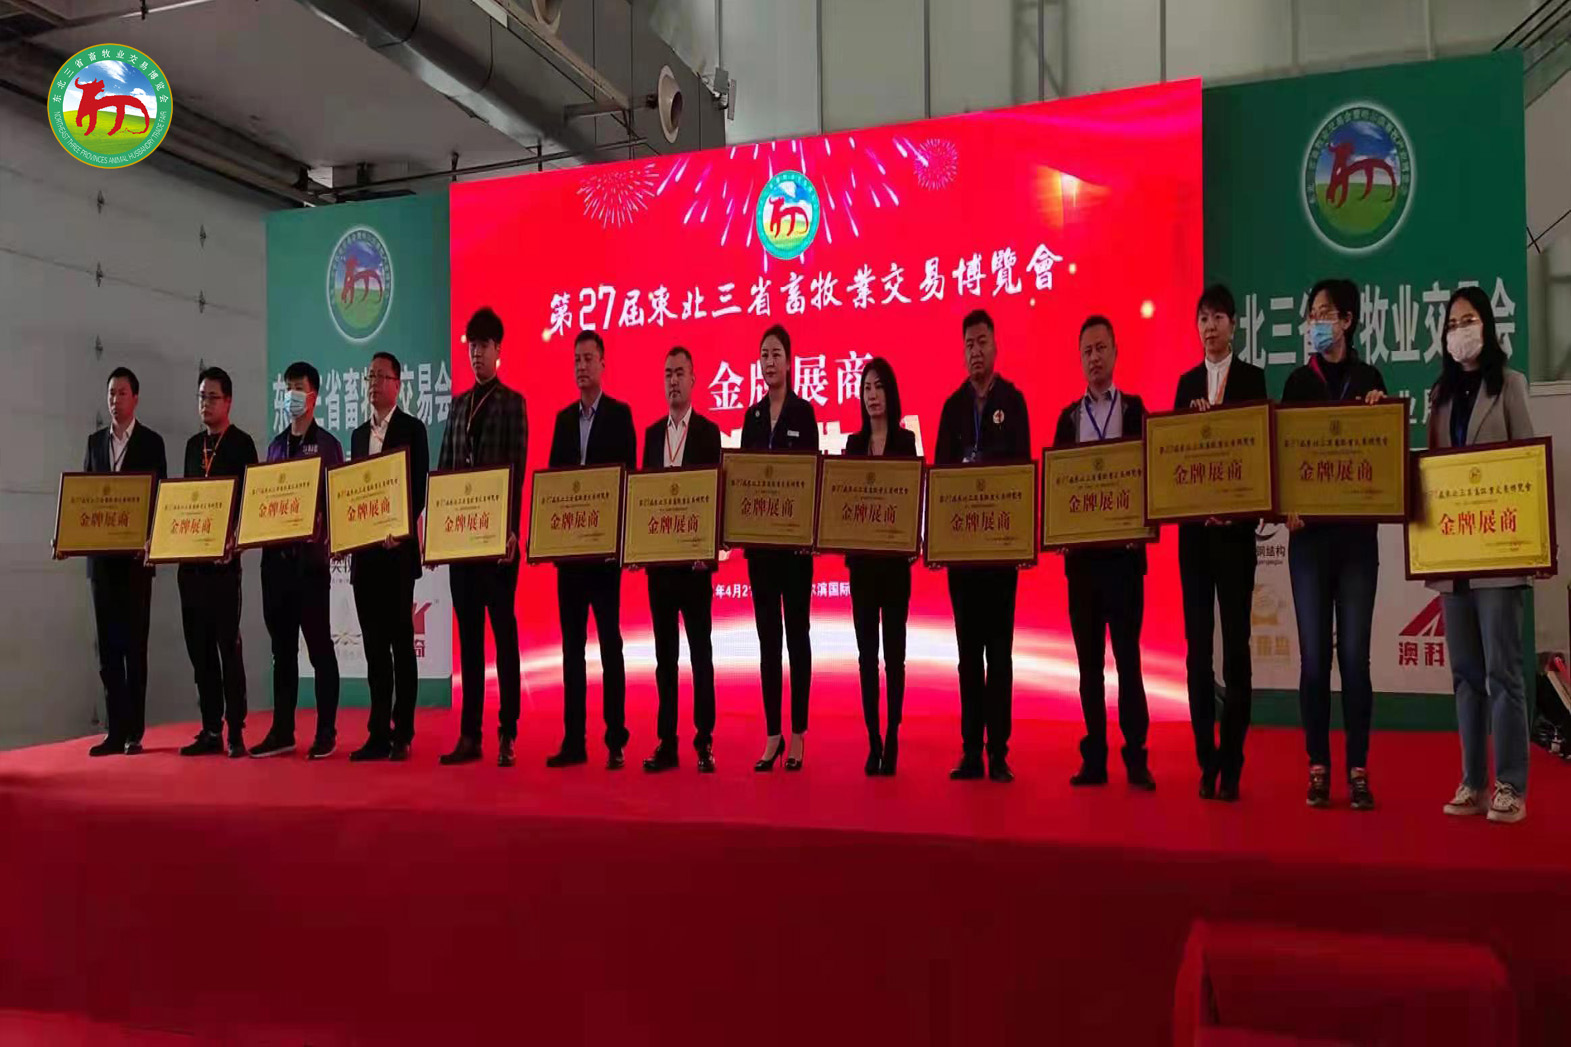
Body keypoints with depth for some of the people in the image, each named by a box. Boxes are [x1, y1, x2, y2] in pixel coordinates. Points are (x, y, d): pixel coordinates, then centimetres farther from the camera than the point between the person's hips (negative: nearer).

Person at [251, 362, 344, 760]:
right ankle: (282, 730, 17)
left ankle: (326, 732, 6)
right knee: (282, 647, 10)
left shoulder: (327, 444, 0)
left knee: (319, 644, 0)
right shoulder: (276, 445, 16)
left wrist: (322, 534, -20)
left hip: (311, 556, -6)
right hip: (275, 555, 6)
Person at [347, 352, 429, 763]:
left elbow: (419, 489, -8)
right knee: (374, 645, 8)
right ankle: (378, 733, 13)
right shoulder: (358, 434, 18)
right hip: (363, 551, 6)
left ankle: (402, 735, 4)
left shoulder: (412, 429, -1)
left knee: (401, 642, -1)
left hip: (397, 549, -6)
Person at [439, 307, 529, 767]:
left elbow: (517, 469, -7)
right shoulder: (458, 404, 18)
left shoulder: (512, 402, 1)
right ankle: (470, 734, 13)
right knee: (468, 633, 7)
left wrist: (511, 528, -16)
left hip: (497, 532, -6)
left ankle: (506, 735, 3)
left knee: (503, 631, -2)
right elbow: (443, 467, 16)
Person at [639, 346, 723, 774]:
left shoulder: (709, 431, -1)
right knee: (665, 651, 8)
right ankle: (666, 741, 14)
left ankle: (704, 742, 7)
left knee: (700, 649, 1)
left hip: (694, 555, -5)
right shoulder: (652, 433, 14)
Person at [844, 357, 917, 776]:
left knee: (894, 650, 3)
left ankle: (893, 740, 10)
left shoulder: (906, 440, 1)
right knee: (866, 651, 5)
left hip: (894, 556, -3)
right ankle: (873, 742, 12)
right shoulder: (853, 443, 11)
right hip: (861, 556, 3)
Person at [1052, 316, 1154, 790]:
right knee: (1088, 655, 6)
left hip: (1123, 548, -3)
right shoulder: (1068, 416, 12)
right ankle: (1094, 756, 13)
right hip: (1080, 550, 3)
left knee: (1127, 653, -1)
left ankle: (1136, 756, 5)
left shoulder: (1135, 408, 4)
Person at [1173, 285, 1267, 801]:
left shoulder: (1253, 378, 3)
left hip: (1235, 525, -3)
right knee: (1197, 643, 4)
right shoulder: (1186, 382, 14)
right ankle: (1206, 762, 12)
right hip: (1193, 525, 4)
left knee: (1236, 642, -1)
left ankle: (1232, 765, 5)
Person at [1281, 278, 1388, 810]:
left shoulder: (1370, 379, 8)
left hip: (1356, 532, -1)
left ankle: (1358, 771, 8)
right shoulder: (1298, 381, 9)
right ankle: (1318, 768, 9)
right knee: (1313, 654, 1)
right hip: (1309, 531, 1)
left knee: (1354, 653, 0)